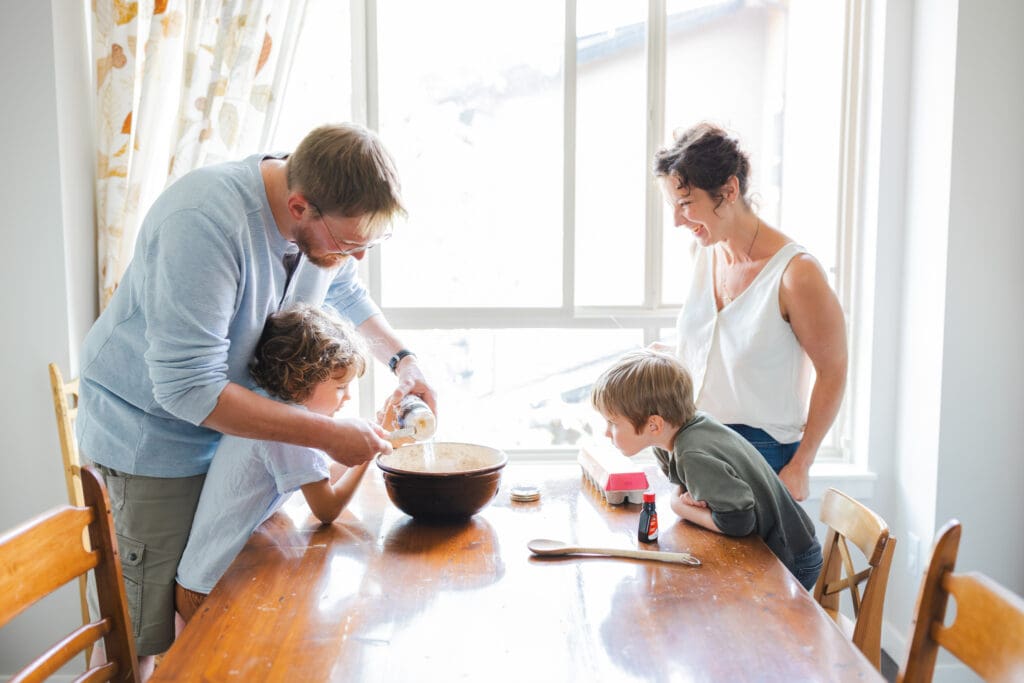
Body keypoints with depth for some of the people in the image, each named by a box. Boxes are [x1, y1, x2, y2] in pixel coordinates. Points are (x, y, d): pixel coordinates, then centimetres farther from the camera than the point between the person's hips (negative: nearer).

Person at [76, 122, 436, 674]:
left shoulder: (329, 221, -8)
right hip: (155, 433, -6)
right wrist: (327, 434, -30)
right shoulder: (204, 221, -32)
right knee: (152, 635, 0)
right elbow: (187, 387, -32)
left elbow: (346, 295, 15)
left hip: (235, 423, 7)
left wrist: (401, 358, -1)